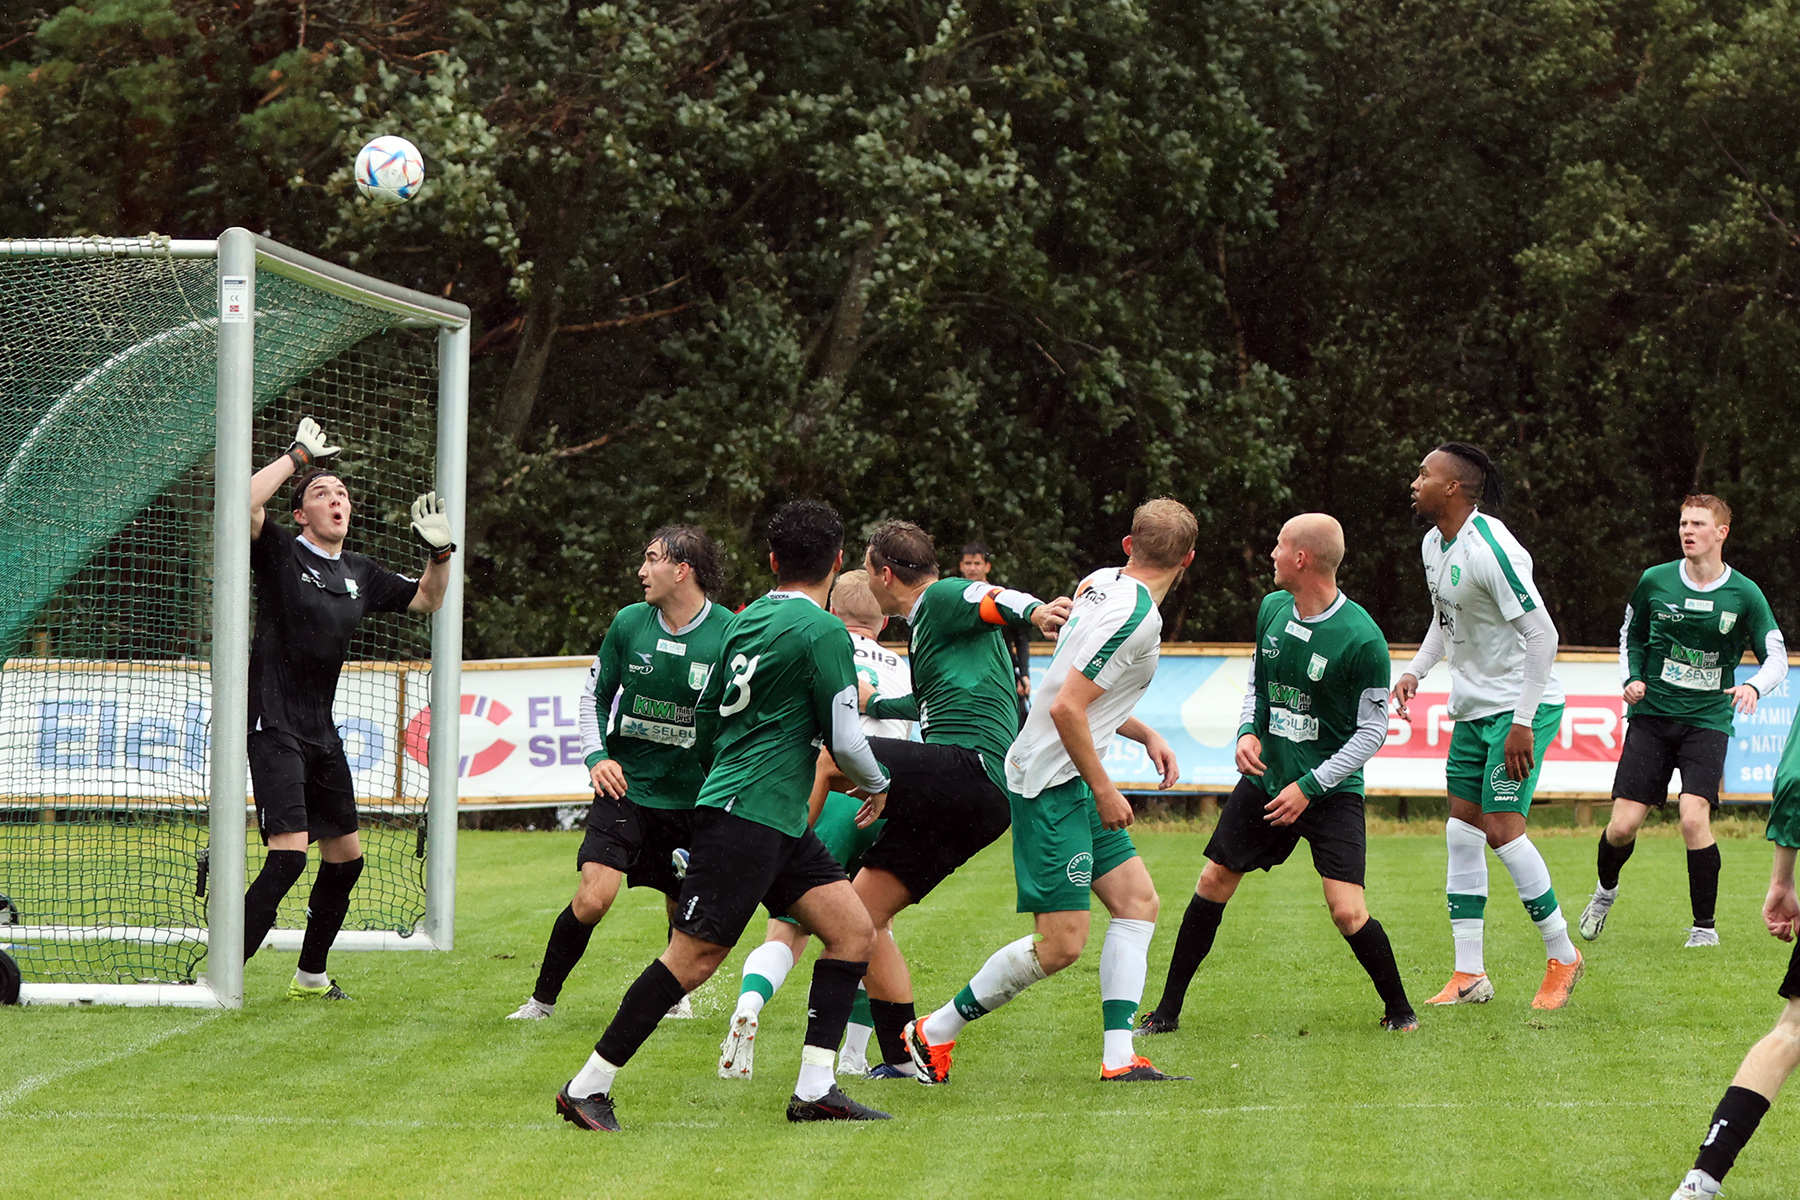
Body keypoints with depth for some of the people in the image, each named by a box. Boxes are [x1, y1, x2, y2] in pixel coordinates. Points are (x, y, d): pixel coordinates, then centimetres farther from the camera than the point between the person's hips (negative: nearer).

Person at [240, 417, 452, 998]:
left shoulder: (359, 573, 13)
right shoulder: (280, 553, -6)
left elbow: (426, 599, 25)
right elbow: (246, 504, -26)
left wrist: (440, 552, 7)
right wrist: (298, 456, -17)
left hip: (322, 732, 8)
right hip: (275, 726, -8)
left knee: (345, 856, 13)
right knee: (288, 854, -19)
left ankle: (310, 974, 27)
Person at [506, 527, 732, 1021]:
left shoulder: (729, 634, -9)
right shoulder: (629, 623, -2)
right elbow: (594, 696, 11)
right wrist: (597, 755, -4)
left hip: (694, 796, 0)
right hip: (626, 787, 0)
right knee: (592, 897, -14)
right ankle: (542, 999, 2)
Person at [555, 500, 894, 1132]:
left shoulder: (746, 620, 13)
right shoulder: (823, 631, -12)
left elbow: (707, 726, 21)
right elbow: (845, 741, -11)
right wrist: (876, 784, 9)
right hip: (746, 816, -9)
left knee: (853, 929, 5)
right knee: (695, 956, -9)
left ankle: (815, 1090, 2)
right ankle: (587, 1086, -4)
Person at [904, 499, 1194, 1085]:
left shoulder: (1102, 582, 8)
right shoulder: (1135, 616, -20)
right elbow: (1066, 708, -24)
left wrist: (1146, 734, 17)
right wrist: (1104, 791, -16)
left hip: (1070, 780, 10)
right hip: (1051, 784, -10)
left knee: (1137, 900, 8)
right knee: (1062, 944, -8)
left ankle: (1119, 1055, 5)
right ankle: (934, 1033, 4)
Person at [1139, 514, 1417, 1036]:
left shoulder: (1362, 638, -19)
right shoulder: (1271, 609, 1)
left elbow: (1372, 730, -13)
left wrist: (1310, 787, -17)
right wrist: (1247, 731, -3)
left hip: (1331, 791, -6)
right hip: (1265, 778, 6)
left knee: (1348, 913, -15)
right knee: (1213, 883, 6)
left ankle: (1399, 1008, 8)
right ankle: (1168, 1009, 18)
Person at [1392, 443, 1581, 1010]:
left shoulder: (1489, 549, -23)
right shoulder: (1435, 545, 6)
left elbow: (1542, 634, -23)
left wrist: (1523, 722, -23)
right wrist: (1415, 671, 6)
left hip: (1521, 704, -9)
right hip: (1473, 707, 9)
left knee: (1502, 827, -13)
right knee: (1462, 830, 5)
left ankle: (1562, 957, 3)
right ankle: (1469, 974, 9)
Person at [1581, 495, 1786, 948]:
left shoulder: (1744, 595, -3)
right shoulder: (1655, 581, 1)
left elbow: (1777, 656, 2)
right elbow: (1631, 634, 18)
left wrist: (1753, 686, -19)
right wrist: (1631, 678, 1)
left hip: (1707, 720, -2)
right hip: (1652, 714, 2)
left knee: (1694, 819, -21)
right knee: (1623, 826, -6)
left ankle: (1704, 925, -3)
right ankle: (1605, 888, 29)